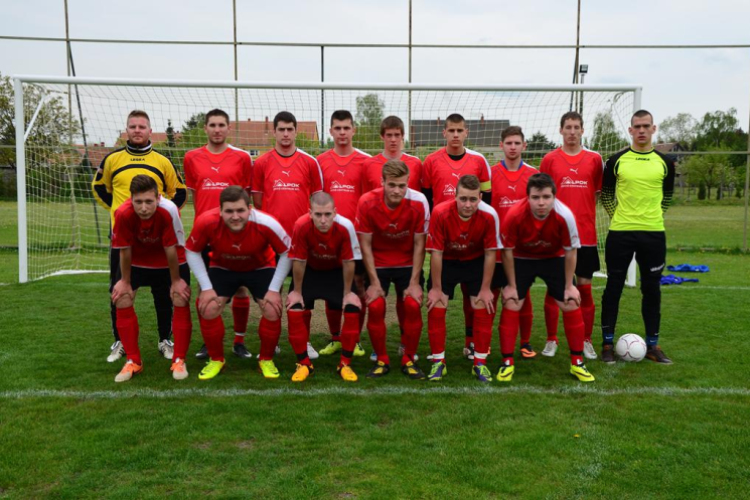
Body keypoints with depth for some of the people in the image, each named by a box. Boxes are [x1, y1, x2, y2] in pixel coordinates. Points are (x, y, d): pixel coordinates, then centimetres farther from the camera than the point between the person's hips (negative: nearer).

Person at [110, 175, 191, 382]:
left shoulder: (168, 210, -36)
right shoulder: (123, 214, -31)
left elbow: (171, 249, -25)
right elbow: (124, 250, -17)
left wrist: (176, 281, -14)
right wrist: (125, 281, -7)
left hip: (169, 260, -2)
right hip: (137, 260, 2)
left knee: (181, 300, -12)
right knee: (122, 300, -5)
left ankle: (179, 360, 3)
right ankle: (133, 361, 9)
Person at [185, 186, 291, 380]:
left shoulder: (266, 223, -34)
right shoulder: (206, 222, -32)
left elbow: (287, 253, -19)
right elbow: (192, 252, -14)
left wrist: (274, 290, -21)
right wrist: (206, 288, -19)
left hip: (261, 268, -1)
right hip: (222, 268, 1)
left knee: (273, 310, -17)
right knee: (207, 309, -16)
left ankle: (266, 360, 10)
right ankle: (216, 360, 10)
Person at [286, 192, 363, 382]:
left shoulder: (345, 226, -33)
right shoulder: (302, 226, -33)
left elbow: (348, 262, -20)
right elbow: (298, 261, -20)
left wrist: (347, 293, -11)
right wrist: (297, 292, -10)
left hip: (336, 271, 0)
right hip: (309, 271, 0)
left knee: (353, 309, -17)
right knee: (294, 309, -15)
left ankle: (345, 363, 2)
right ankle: (303, 363, 5)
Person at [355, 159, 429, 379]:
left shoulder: (418, 202, -20)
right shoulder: (367, 203, -20)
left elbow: (419, 244, -11)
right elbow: (365, 244, -11)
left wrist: (414, 283, -12)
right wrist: (374, 283, -12)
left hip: (408, 264, 0)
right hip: (377, 264, 0)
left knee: (413, 305, -14)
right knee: (375, 306, -14)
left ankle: (409, 360, 6)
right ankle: (381, 360, 6)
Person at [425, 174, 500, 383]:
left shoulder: (489, 215, -27)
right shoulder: (440, 213, -30)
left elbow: (490, 253, -15)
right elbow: (436, 252, -21)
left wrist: (486, 288, -11)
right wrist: (436, 288, -14)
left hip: (476, 261, 1)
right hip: (446, 261, -1)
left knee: (483, 307, -5)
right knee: (436, 308, -8)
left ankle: (480, 363, 10)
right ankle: (438, 362, 7)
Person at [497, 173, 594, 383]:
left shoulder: (564, 215, -30)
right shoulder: (514, 215, -32)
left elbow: (570, 251, -13)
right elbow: (507, 251, -16)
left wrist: (569, 286, -9)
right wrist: (511, 285, -12)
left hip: (554, 258, 1)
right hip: (522, 259, -1)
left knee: (571, 304, -5)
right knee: (511, 305, -9)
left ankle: (577, 363, 11)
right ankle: (507, 363, 3)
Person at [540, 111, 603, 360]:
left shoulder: (594, 159, 6)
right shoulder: (550, 159, 3)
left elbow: (598, 192, 12)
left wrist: (585, 214, 0)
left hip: (585, 234, 1)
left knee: (585, 288, 6)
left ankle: (586, 341, 19)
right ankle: (551, 340, 16)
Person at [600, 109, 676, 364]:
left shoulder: (665, 162, 5)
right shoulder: (617, 160, 1)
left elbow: (667, 195, 16)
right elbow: (606, 193, 9)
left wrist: (653, 217, 7)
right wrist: (618, 216, 2)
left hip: (653, 234, 2)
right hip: (620, 233, -1)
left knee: (652, 289, 7)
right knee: (614, 288, 2)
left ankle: (652, 345, 18)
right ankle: (607, 343, 13)